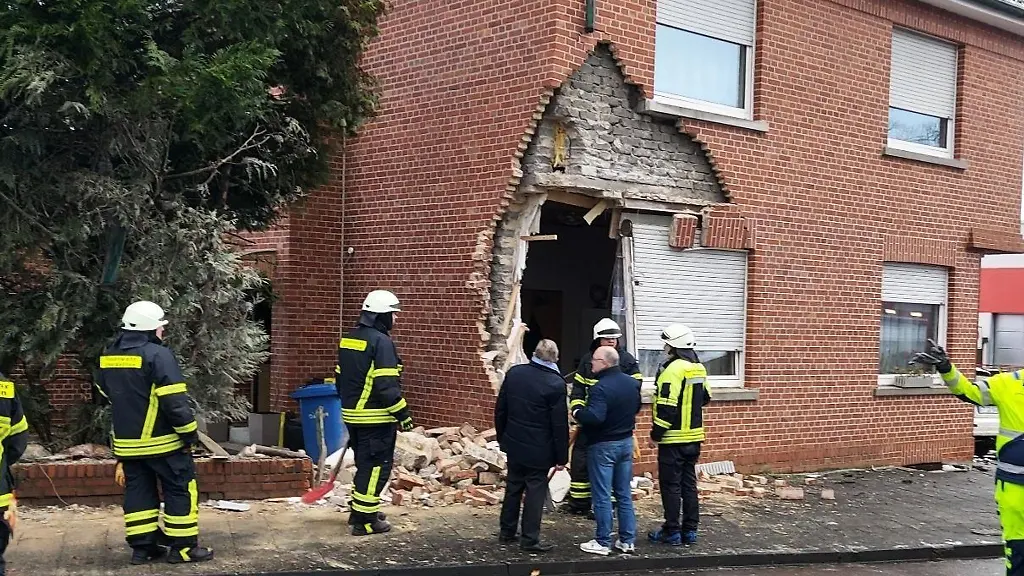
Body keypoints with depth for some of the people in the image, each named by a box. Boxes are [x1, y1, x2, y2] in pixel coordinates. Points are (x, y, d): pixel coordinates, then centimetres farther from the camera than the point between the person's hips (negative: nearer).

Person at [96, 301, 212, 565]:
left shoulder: (108, 357, 8)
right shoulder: (158, 355, -18)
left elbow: (107, 393, 22)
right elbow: (175, 400, -21)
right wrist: (189, 433, -12)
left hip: (127, 442, 7)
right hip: (163, 441, -7)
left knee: (138, 490, 13)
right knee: (180, 489, 3)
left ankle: (142, 546, 15)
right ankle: (183, 546, 5)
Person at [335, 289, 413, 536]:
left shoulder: (348, 339, 11)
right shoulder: (381, 342, -17)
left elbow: (340, 378, 17)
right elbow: (386, 385, -22)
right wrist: (403, 414, -15)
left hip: (352, 414, 9)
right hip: (376, 418, -9)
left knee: (365, 463, 21)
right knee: (377, 466, 0)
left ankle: (358, 511, 29)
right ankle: (365, 520, 2)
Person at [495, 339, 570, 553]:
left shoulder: (514, 373, -2)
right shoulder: (555, 384, -17)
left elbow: (500, 410, 6)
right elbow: (559, 425, -14)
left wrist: (502, 437, 19)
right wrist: (561, 456, -6)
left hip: (514, 445, 5)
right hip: (539, 451, -5)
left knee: (513, 488, 17)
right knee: (535, 491, 4)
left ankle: (507, 532, 27)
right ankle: (530, 539, 7)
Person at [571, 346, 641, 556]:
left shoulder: (601, 388, -23)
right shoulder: (632, 383, 4)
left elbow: (595, 417, -32)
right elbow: (636, 408, 18)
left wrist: (577, 413, -16)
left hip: (603, 446, -8)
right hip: (626, 442, 8)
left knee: (602, 496, 1)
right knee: (625, 494, 13)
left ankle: (603, 543, 7)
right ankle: (628, 540, 17)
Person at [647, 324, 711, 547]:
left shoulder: (673, 369, -18)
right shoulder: (699, 368, 9)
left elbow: (666, 406, -22)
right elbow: (705, 398, 20)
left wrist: (656, 433, -13)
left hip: (674, 438, -8)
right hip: (694, 437, 8)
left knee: (671, 485, 0)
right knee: (689, 483, 13)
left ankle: (672, 532, 4)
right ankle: (690, 530, 17)